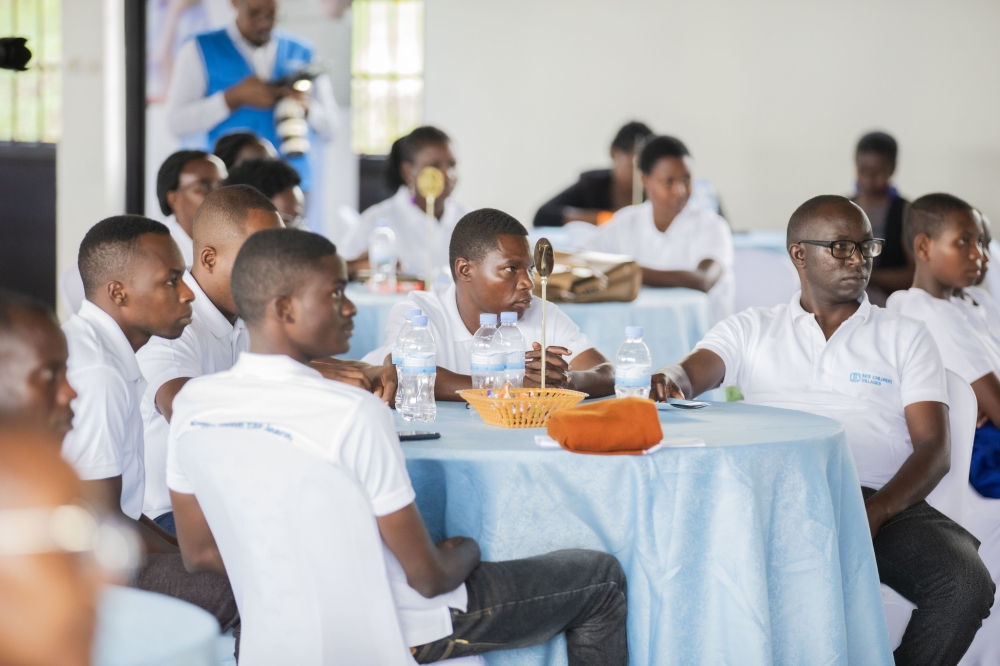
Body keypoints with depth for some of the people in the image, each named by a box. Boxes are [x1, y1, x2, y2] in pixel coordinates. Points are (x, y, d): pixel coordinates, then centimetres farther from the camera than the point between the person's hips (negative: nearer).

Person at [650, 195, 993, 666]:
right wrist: (667, 382, -27)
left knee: (966, 583, -28)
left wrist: (876, 513, -13)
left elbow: (933, 447, 7)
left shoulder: (905, 337, 17)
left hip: (884, 503, 1)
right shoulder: (750, 330, 19)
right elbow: (692, 376, 1)